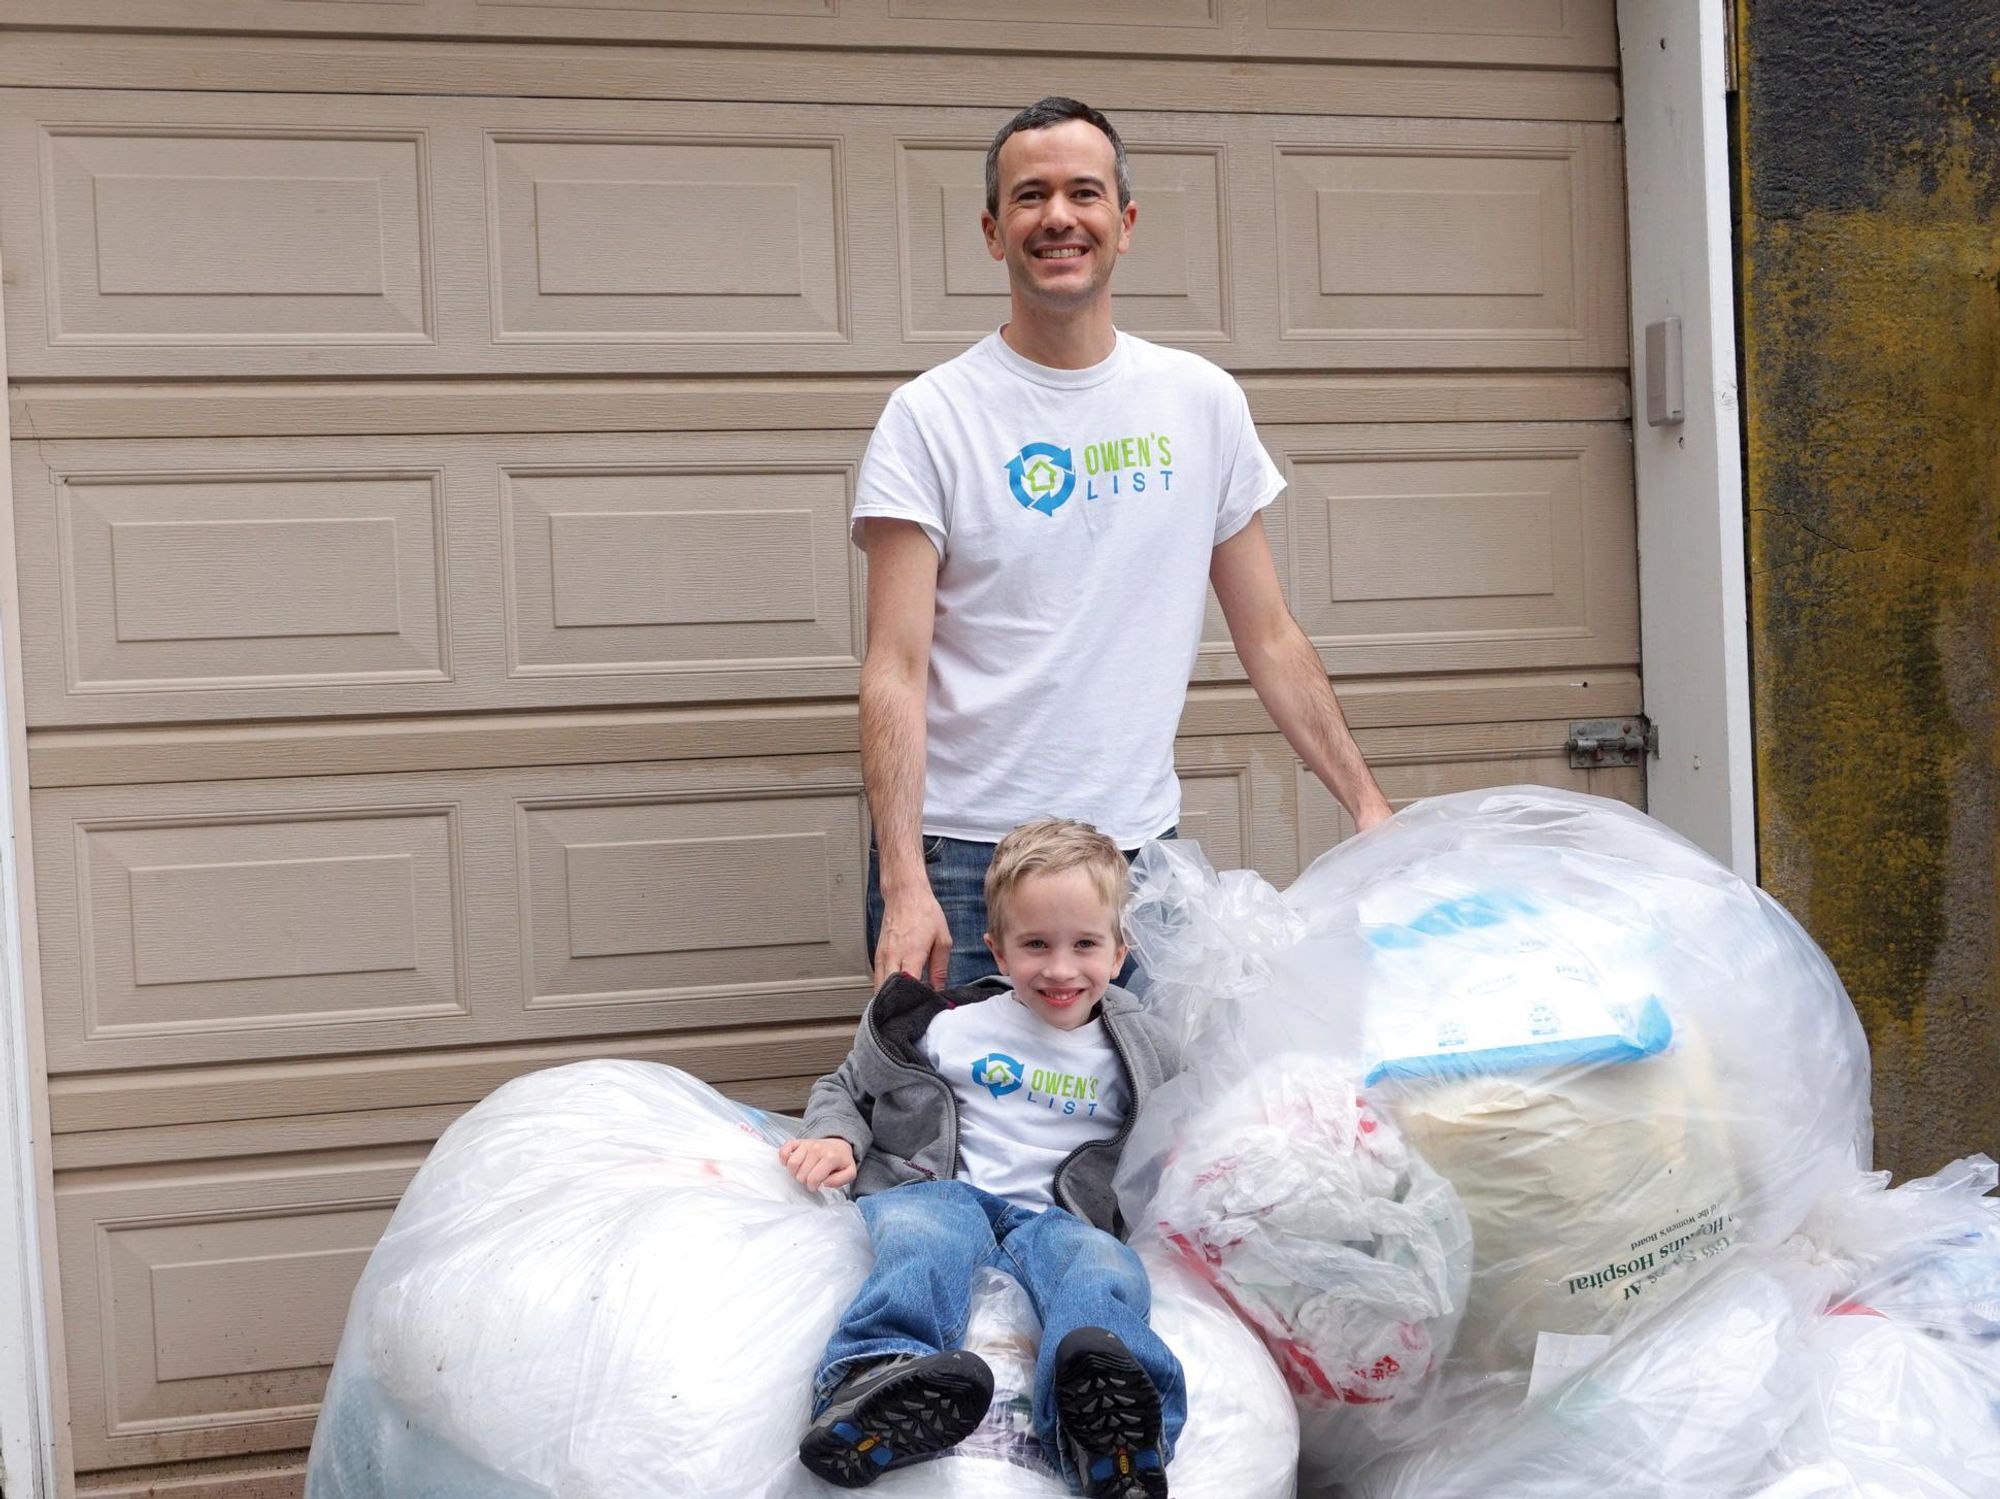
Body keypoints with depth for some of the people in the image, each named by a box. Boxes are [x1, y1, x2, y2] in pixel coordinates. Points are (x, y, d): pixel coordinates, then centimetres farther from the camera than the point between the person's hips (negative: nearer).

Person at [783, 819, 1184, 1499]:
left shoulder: (1135, 1056, 12)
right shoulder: (949, 1024, 8)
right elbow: (849, 1086, 20)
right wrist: (834, 1137, 0)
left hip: (1056, 1214, 1)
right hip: (941, 1188, 0)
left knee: (1103, 1263, -35)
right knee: (924, 1235, -38)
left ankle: (1103, 1420, -67)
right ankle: (876, 1379, -68)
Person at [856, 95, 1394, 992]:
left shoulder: (1203, 402, 7)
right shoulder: (928, 418, -4)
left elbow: (1269, 636, 12)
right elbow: (895, 669, -10)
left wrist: (1367, 804, 8)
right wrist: (903, 882, -20)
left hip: (1144, 849, 3)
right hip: (963, 857, -3)